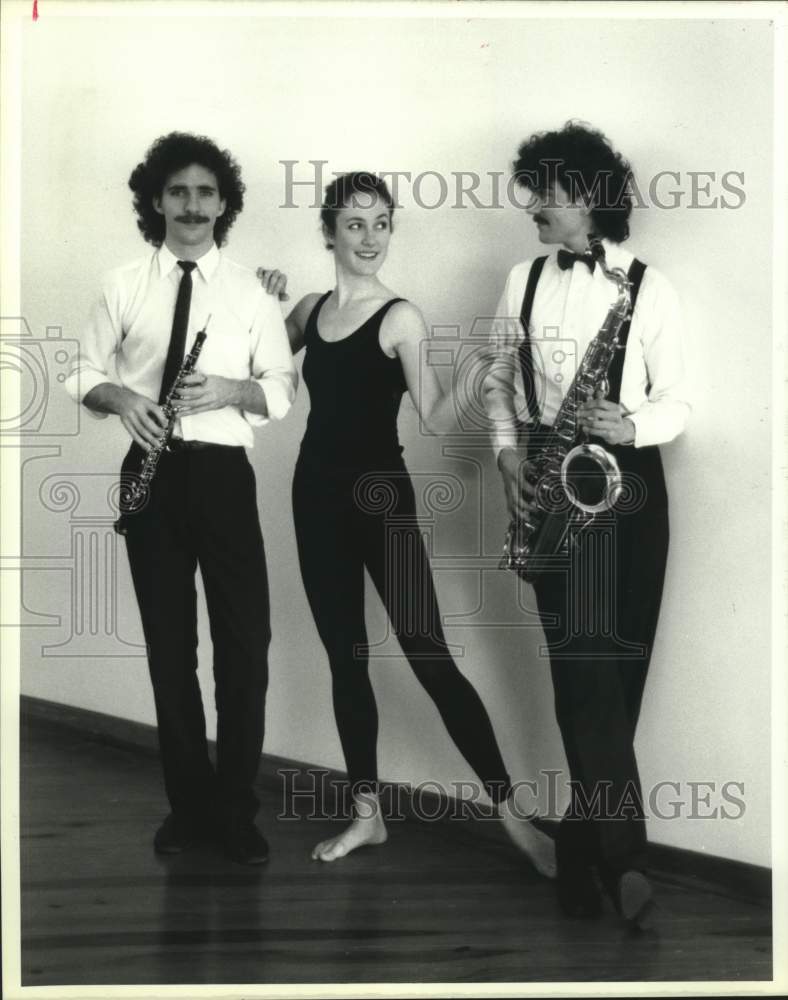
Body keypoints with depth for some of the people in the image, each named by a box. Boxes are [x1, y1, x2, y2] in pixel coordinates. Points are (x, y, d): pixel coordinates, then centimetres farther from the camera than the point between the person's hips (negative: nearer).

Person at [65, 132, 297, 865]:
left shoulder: (250, 291, 5)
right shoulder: (123, 286, 6)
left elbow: (281, 391, 4)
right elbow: (84, 375, 8)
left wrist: (231, 389, -15)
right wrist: (120, 398, -13)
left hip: (223, 472, 0)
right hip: (150, 472, 1)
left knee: (245, 642, -3)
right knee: (169, 642, 9)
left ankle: (236, 808, 11)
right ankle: (188, 802, 22)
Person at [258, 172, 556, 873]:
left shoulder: (399, 316, -10)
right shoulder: (310, 309, 7)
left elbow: (436, 418, -16)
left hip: (381, 498, -6)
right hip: (317, 496, 6)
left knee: (430, 657, -8)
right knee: (345, 659, 11)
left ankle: (513, 813, -1)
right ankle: (368, 814, 23)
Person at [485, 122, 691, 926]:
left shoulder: (648, 288, 1)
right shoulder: (523, 281, 11)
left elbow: (678, 401, 2)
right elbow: (498, 380, 16)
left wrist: (631, 426, -18)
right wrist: (508, 451, 0)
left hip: (624, 482, -1)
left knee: (609, 665, 0)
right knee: (584, 664, -9)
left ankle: (583, 844, 14)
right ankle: (622, 857, -8)